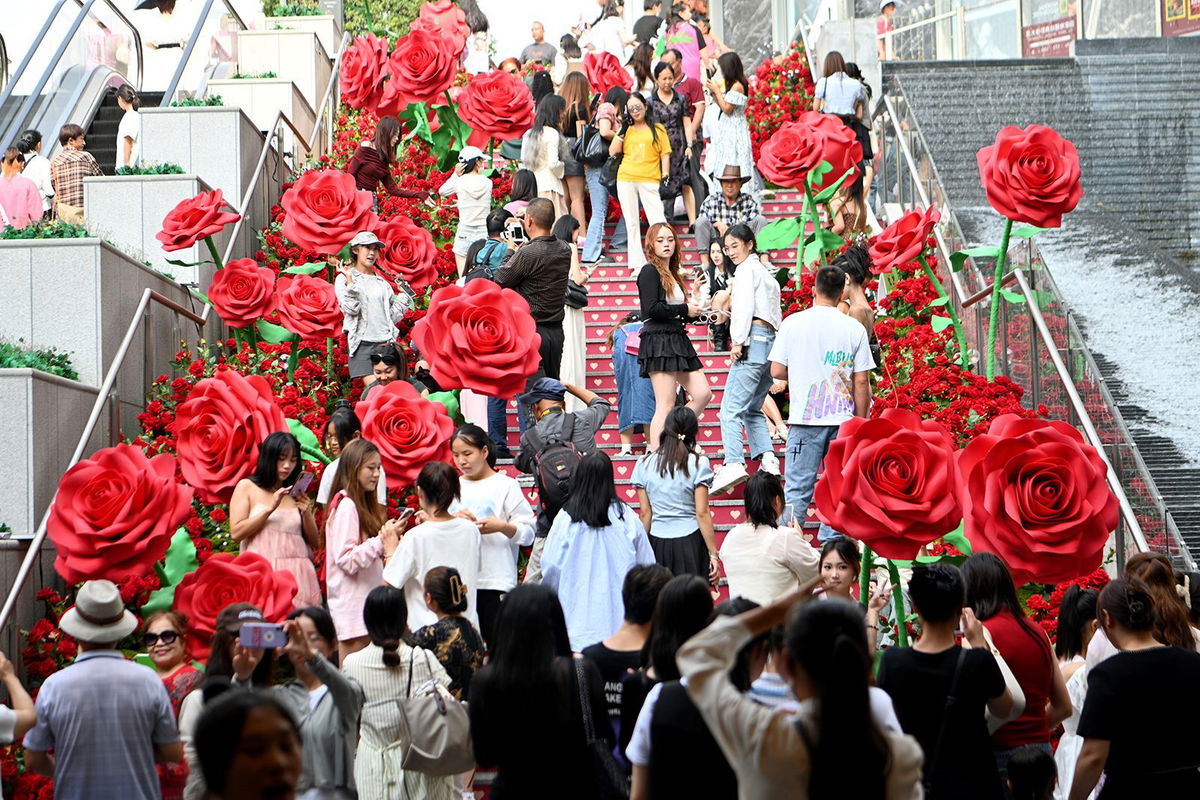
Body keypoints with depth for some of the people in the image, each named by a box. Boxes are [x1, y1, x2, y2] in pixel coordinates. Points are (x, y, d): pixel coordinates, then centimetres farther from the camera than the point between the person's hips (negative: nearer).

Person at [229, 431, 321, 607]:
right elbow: (236, 533, -2)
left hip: (298, 573, 3)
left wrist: (307, 513, -2)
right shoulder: (247, 487, 9)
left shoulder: (296, 494, 17)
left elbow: (315, 543, 15)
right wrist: (270, 508, -8)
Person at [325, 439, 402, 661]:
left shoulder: (364, 505, 18)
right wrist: (382, 540, -20)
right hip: (351, 604, -9)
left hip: (365, 599, 9)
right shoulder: (346, 506, -11)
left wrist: (390, 539, 5)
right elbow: (346, 560, -18)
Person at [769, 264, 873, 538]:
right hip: (843, 419, 1)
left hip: (805, 418, -1)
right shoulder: (855, 328, 0)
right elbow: (861, 381, 1)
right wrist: (861, 420, 11)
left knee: (797, 490, 2)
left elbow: (776, 371, -1)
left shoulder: (793, 323, -2)